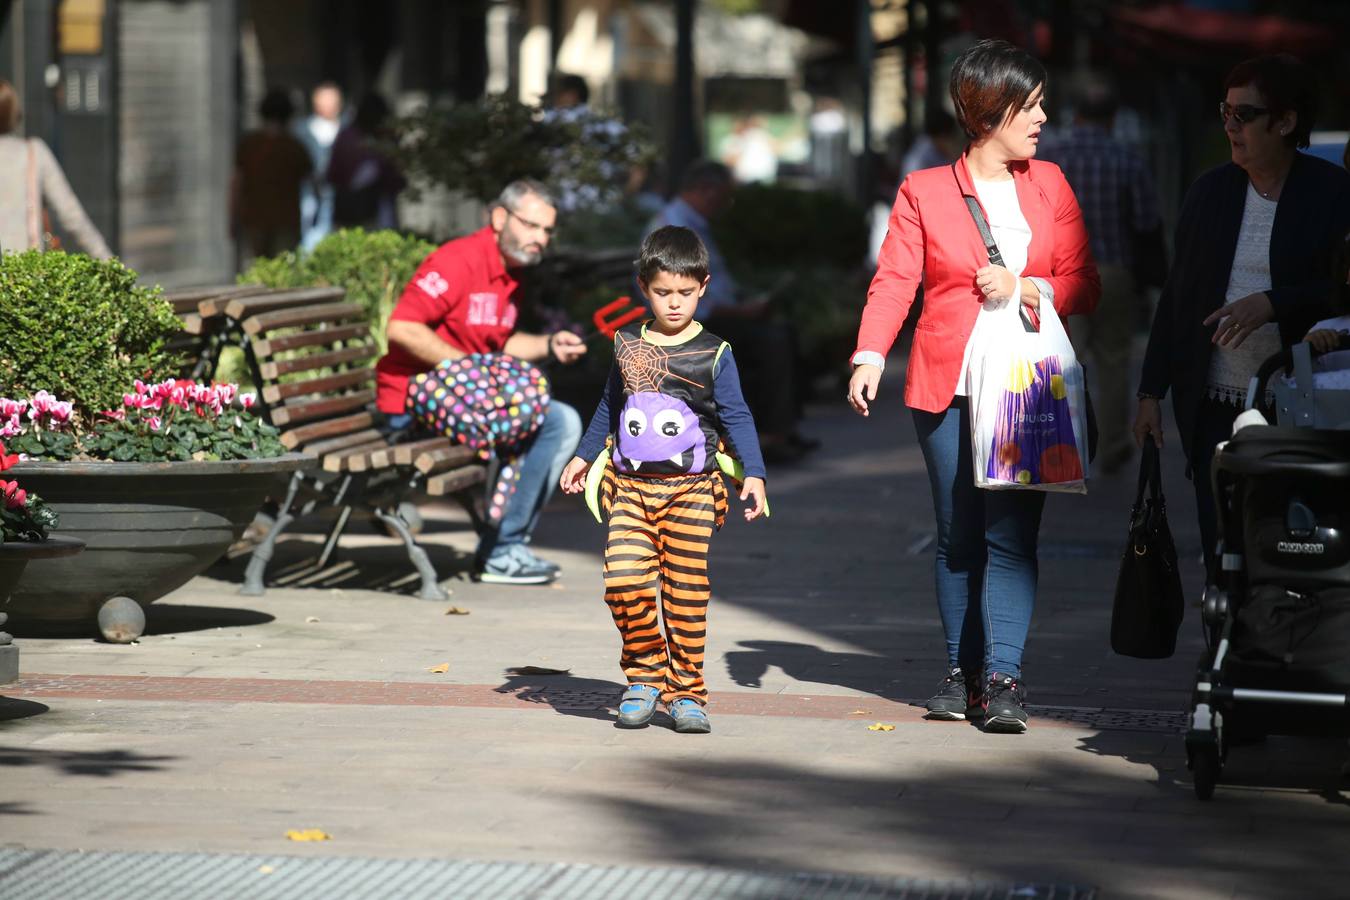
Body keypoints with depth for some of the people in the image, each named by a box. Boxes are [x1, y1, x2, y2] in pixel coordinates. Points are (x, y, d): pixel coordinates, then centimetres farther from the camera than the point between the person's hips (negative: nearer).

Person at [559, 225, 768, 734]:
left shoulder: (713, 354, 0)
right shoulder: (628, 346, 9)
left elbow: (736, 417, 2)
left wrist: (753, 474, -8)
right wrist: (584, 456, 25)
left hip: (690, 488, -2)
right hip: (631, 487, 2)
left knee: (687, 591, -2)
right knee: (624, 580, -13)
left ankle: (685, 691, 8)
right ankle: (645, 674, 6)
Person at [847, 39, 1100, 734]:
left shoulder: (1049, 186, 11)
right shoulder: (924, 193, 4)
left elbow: (1083, 285, 11)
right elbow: (894, 282, -5)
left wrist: (1025, 289, -8)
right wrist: (870, 356, -20)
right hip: (947, 388, -1)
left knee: (1011, 533, -9)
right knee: (958, 536, 4)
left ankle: (1002, 677, -11)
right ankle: (962, 670, 14)